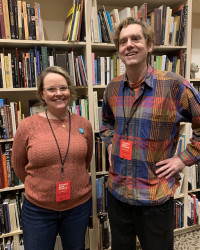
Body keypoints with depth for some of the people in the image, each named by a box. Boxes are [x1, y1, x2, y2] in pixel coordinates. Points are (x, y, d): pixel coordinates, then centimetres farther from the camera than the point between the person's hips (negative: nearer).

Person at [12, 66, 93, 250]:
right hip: (38, 210, -2)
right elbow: (18, 165, 2)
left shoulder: (84, 125, -6)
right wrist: (39, 187, 8)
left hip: (79, 205, 3)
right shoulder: (27, 126, -12)